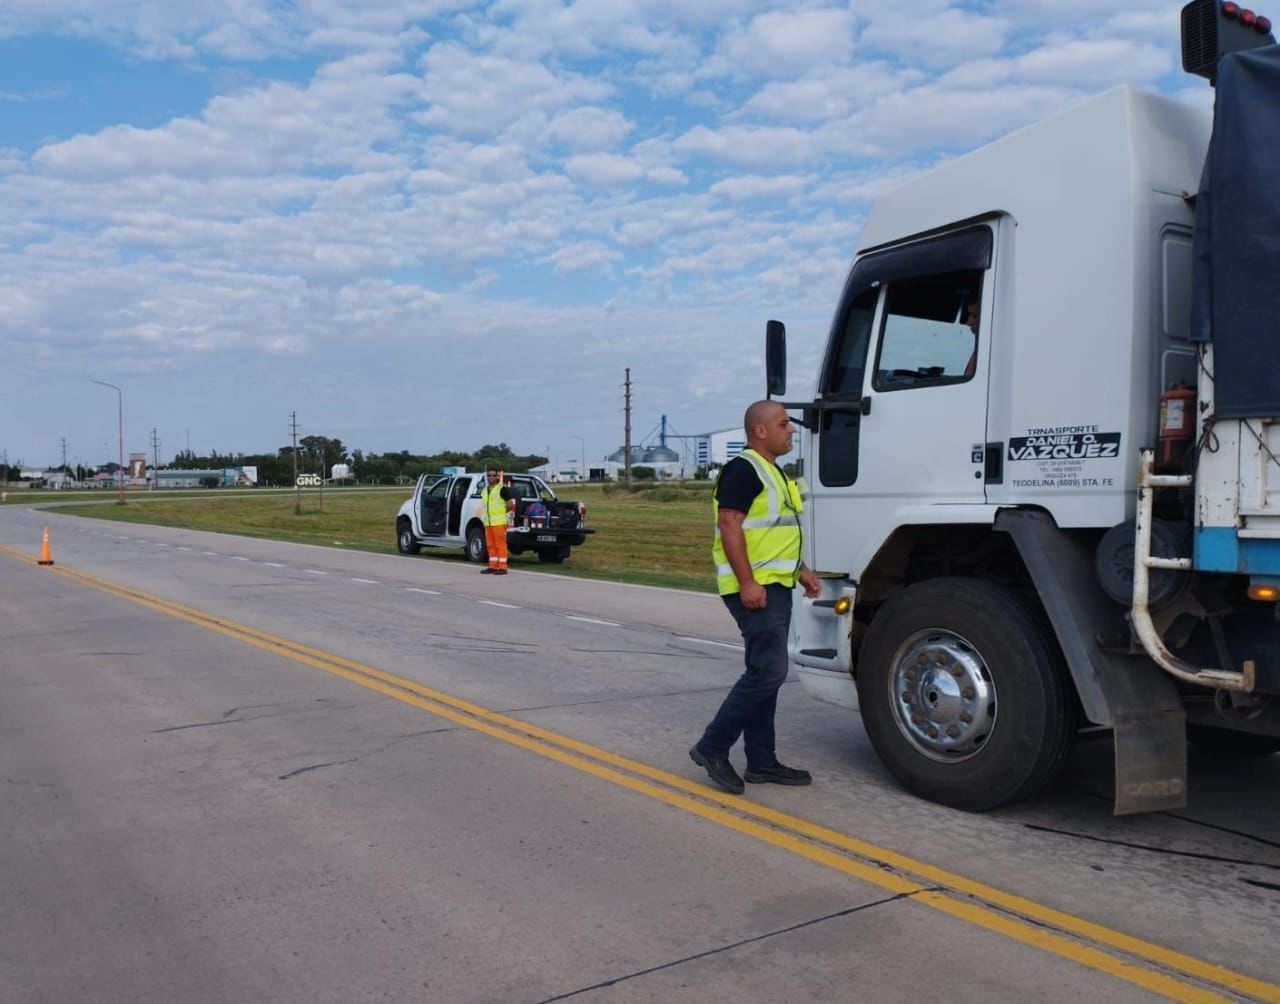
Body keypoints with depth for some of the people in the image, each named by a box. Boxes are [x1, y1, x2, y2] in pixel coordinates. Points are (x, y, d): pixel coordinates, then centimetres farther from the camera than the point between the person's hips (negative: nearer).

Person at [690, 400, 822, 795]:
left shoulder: (773, 472, 19)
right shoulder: (743, 470, -13)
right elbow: (729, 526, -21)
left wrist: (801, 569, 19)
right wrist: (747, 582, -26)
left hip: (776, 586, 10)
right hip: (755, 588, -10)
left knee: (764, 673, 11)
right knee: (768, 671, -12)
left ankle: (761, 761, 18)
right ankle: (712, 747, -3)